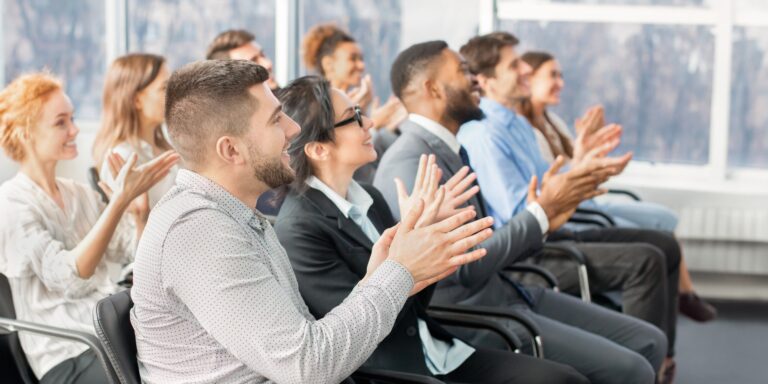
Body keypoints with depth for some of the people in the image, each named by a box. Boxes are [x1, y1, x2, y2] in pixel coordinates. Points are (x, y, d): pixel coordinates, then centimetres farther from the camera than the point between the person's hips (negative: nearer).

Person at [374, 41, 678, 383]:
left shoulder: (451, 150, 13)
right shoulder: (410, 163, -18)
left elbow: (488, 246, 12)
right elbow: (466, 266, -21)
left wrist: (544, 221, -4)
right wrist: (541, 210, -14)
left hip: (505, 295, 10)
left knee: (649, 343, 7)